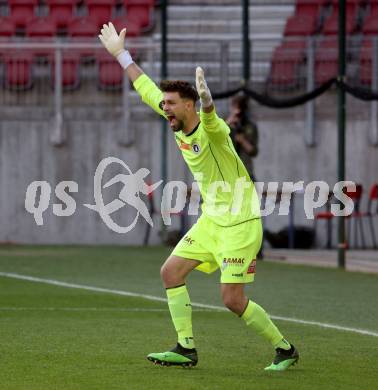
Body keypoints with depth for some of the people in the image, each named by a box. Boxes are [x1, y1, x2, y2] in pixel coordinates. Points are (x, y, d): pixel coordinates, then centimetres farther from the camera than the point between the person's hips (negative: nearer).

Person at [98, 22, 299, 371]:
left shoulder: (210, 130, -21)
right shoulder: (178, 125, 2)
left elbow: (211, 119, -47)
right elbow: (147, 88, 14)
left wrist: (207, 101, -69)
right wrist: (120, 54, 19)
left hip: (240, 224, -9)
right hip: (211, 221, 9)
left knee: (233, 299, -10)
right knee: (171, 272, 5)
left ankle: (285, 349, 7)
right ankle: (186, 349, 11)